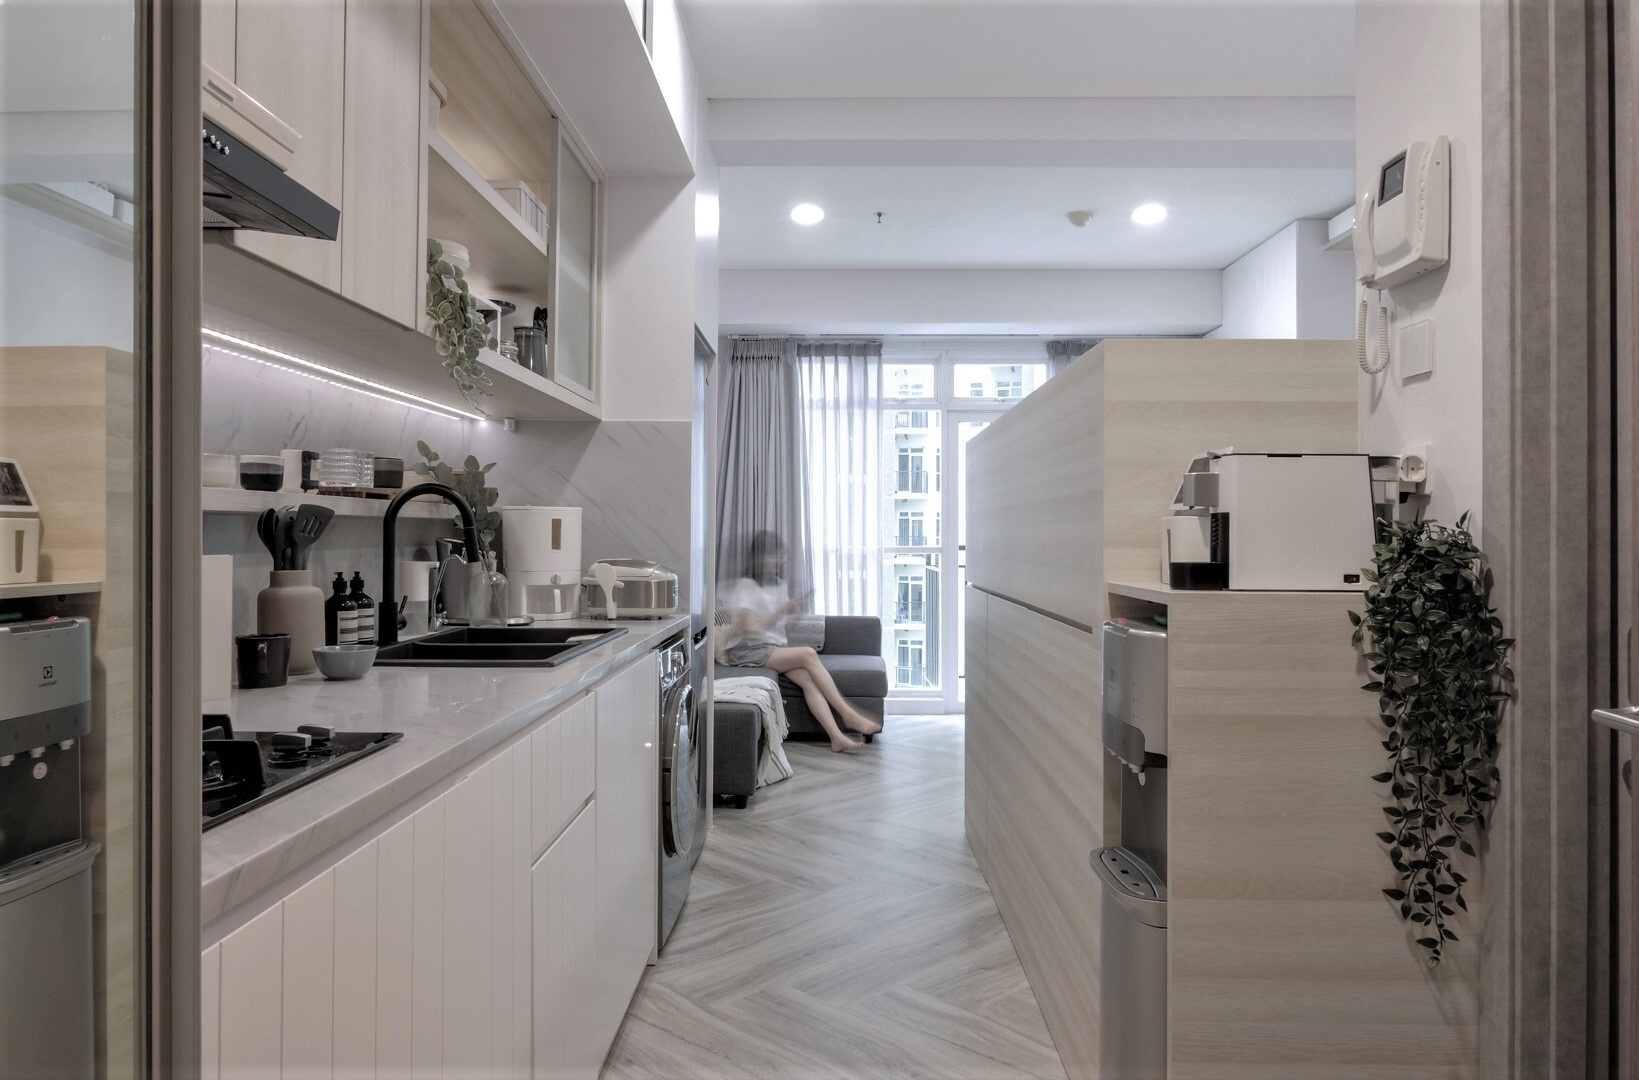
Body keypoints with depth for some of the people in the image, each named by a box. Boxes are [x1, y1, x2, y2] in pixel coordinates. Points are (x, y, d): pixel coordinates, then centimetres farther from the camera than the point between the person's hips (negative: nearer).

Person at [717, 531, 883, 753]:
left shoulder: (780, 585, 16)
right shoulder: (745, 586, -6)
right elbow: (749, 628, -17)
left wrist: (796, 607, 0)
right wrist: (782, 611, -20)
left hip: (776, 647, 6)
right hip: (748, 651, -6)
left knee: (807, 678, -25)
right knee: (808, 654, -27)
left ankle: (837, 737, -35)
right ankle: (848, 715, -23)